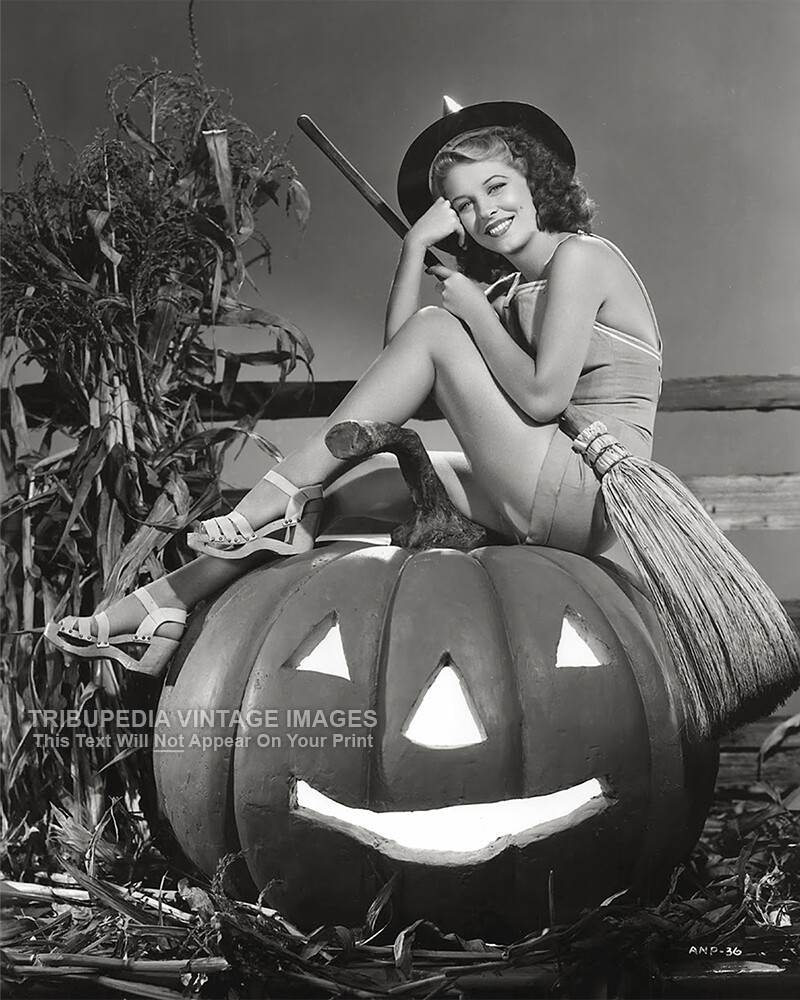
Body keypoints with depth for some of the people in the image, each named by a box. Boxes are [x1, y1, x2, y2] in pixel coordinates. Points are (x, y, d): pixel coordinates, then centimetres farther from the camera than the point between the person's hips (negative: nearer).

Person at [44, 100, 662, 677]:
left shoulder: (578, 255, -6)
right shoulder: (512, 284, 20)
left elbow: (542, 397, -18)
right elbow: (399, 351, 10)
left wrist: (474, 310, -6)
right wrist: (417, 245, 2)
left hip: (586, 497, -9)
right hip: (554, 504, 9)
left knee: (436, 329, -11)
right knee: (345, 480, 7)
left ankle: (279, 494, -8)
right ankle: (169, 605, 8)